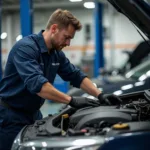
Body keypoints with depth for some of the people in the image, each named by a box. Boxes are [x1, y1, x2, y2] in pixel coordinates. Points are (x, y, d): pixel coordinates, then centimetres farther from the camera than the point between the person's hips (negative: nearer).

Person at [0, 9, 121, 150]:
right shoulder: (25, 48, -23)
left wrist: (100, 95, -5)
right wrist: (72, 101, -37)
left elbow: (76, 76, 10)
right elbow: (36, 84, -36)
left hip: (33, 113, 8)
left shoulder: (56, 53, 4)